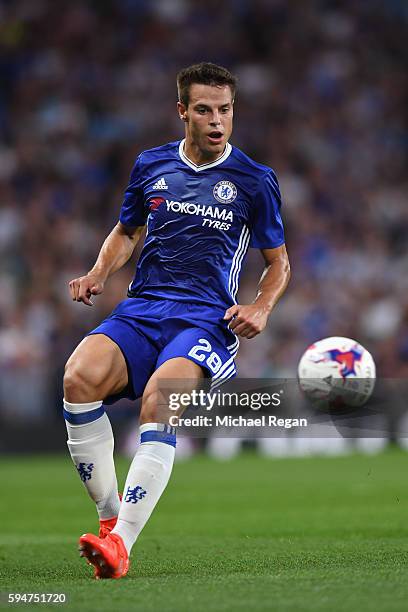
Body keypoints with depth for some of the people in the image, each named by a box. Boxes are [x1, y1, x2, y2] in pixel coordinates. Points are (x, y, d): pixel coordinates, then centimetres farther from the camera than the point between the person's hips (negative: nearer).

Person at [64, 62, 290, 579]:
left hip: (207, 320, -3)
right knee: (79, 377, -28)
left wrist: (260, 309, -5)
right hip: (140, 310, 3)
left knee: (158, 400, -34)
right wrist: (99, 273, 9)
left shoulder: (254, 181, 6)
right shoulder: (151, 165, 14)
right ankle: (109, 517, -16)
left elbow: (278, 261, 14)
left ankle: (121, 542, -37)